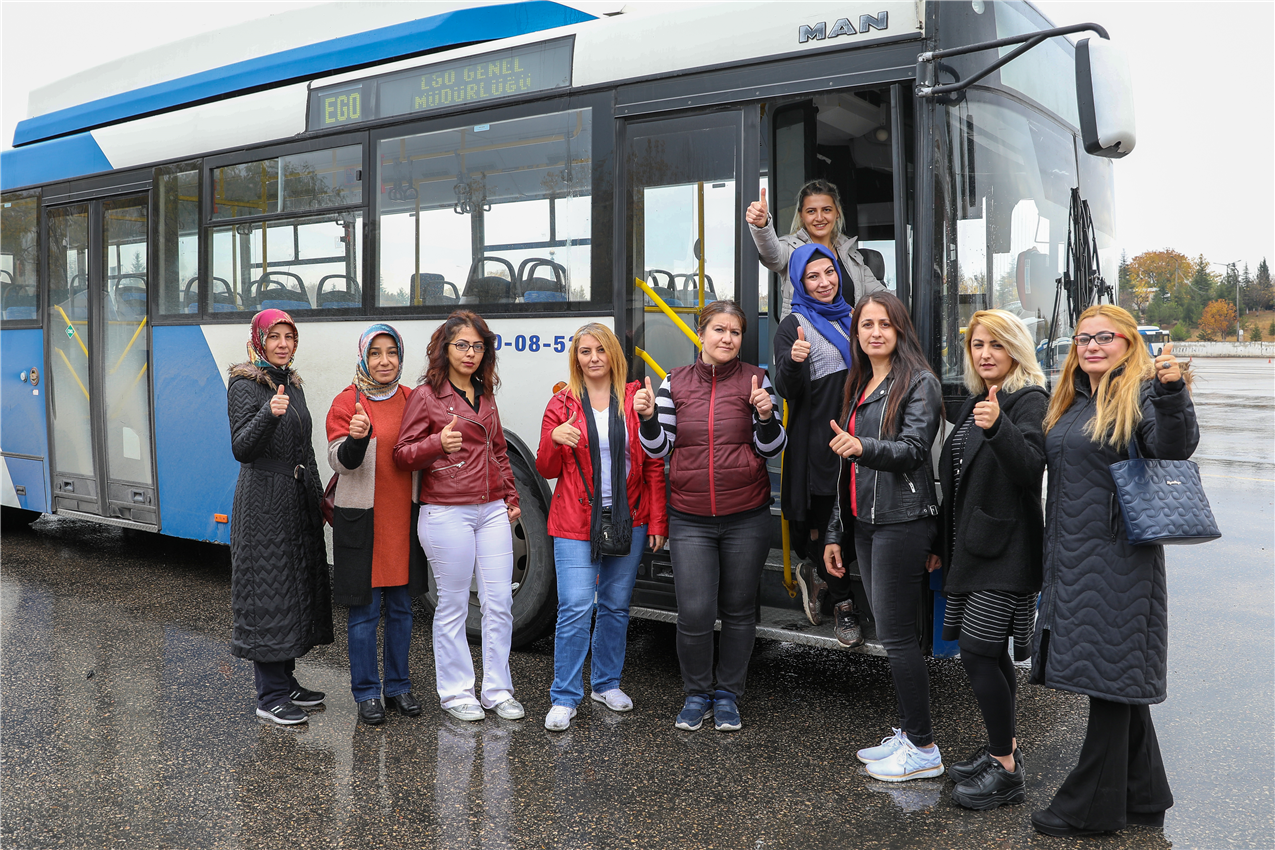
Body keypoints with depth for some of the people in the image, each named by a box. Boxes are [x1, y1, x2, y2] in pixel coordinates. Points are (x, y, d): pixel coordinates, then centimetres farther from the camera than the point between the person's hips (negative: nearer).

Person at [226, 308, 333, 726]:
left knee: (297, 586, 13)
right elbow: (241, 449, -21)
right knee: (267, 590, -4)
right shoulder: (245, 385, -10)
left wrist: (318, 500, 19)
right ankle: (269, 696, 4)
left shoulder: (292, 383, 14)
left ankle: (286, 681, 25)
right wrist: (269, 414, -36)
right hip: (264, 500, -8)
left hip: (298, 499, 8)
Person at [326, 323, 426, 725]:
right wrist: (355, 437, -32)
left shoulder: (411, 399, 8)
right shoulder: (348, 401, -5)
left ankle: (397, 685, 25)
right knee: (364, 609, 2)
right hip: (361, 519, -4)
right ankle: (366, 692, 15)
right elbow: (341, 462, -14)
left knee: (401, 607, 12)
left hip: (404, 517, 4)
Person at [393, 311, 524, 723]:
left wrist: (511, 497, 19)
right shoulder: (426, 395, -3)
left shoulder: (485, 395, 15)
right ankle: (456, 692, 17)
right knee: (453, 605, 3)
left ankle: (498, 689, 18)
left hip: (492, 510, 6)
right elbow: (403, 454, -5)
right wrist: (438, 444, -22)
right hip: (447, 513, -5)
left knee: (500, 602, 6)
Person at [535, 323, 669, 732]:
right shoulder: (562, 404, 3)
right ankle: (564, 698, 3)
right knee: (576, 608, -8)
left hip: (628, 520, 2)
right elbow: (548, 470, 6)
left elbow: (654, 464, 4)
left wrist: (657, 520, 0)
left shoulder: (635, 400, 3)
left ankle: (606, 683, 29)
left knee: (616, 606, 12)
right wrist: (554, 440, -15)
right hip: (576, 522, -1)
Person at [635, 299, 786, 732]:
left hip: (745, 518, 0)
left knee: (738, 611, 9)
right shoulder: (675, 382, 4)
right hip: (690, 521, 0)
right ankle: (696, 695, 19)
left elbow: (770, 448, 1)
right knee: (694, 613, -4)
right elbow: (659, 449, 6)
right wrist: (648, 418, -11)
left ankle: (728, 695, 27)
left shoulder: (754, 379, 1)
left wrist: (766, 416, -17)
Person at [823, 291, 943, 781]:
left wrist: (863, 447, -37)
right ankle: (908, 733, 21)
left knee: (896, 635, -6)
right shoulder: (859, 387, 17)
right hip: (866, 521, 8)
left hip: (902, 521, -8)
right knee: (891, 634, 11)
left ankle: (924, 748, 4)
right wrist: (835, 532, 20)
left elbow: (912, 449, -18)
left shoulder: (919, 383, -6)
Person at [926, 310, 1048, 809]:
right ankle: (1003, 749, 26)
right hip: (971, 546, 8)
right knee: (990, 654, 13)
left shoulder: (1030, 402, -9)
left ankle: (1006, 772, 2)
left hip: (1005, 550, -8)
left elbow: (1031, 467, -24)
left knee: (977, 651, -9)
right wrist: (942, 542, 21)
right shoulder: (974, 402, 15)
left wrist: (998, 426, -41)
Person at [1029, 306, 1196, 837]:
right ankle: (1142, 796, 29)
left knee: (1110, 673, -1)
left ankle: (1093, 805, 9)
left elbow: (1174, 448, -26)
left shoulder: (1140, 393, -8)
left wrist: (1171, 392, -38)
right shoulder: (1070, 400, 16)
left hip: (1118, 555, -8)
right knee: (1115, 677, 15)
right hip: (1072, 556, 8)